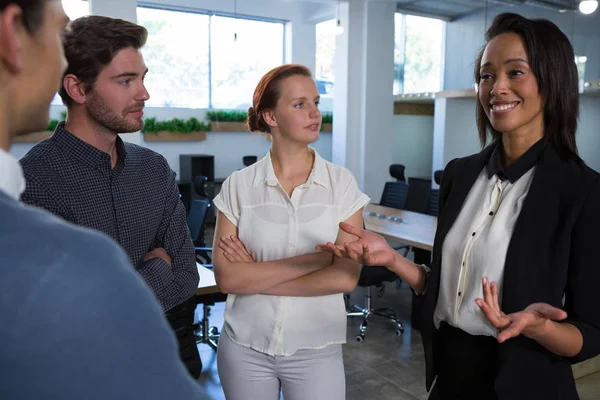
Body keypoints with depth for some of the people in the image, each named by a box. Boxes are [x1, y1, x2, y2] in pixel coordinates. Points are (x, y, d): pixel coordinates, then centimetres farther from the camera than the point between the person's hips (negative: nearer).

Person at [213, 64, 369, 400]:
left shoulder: (342, 183, -7)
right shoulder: (238, 186, -7)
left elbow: (346, 277, -13)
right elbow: (226, 277, -13)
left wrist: (256, 276, -14)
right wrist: (316, 258, -19)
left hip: (316, 350, 0)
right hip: (244, 348, 1)